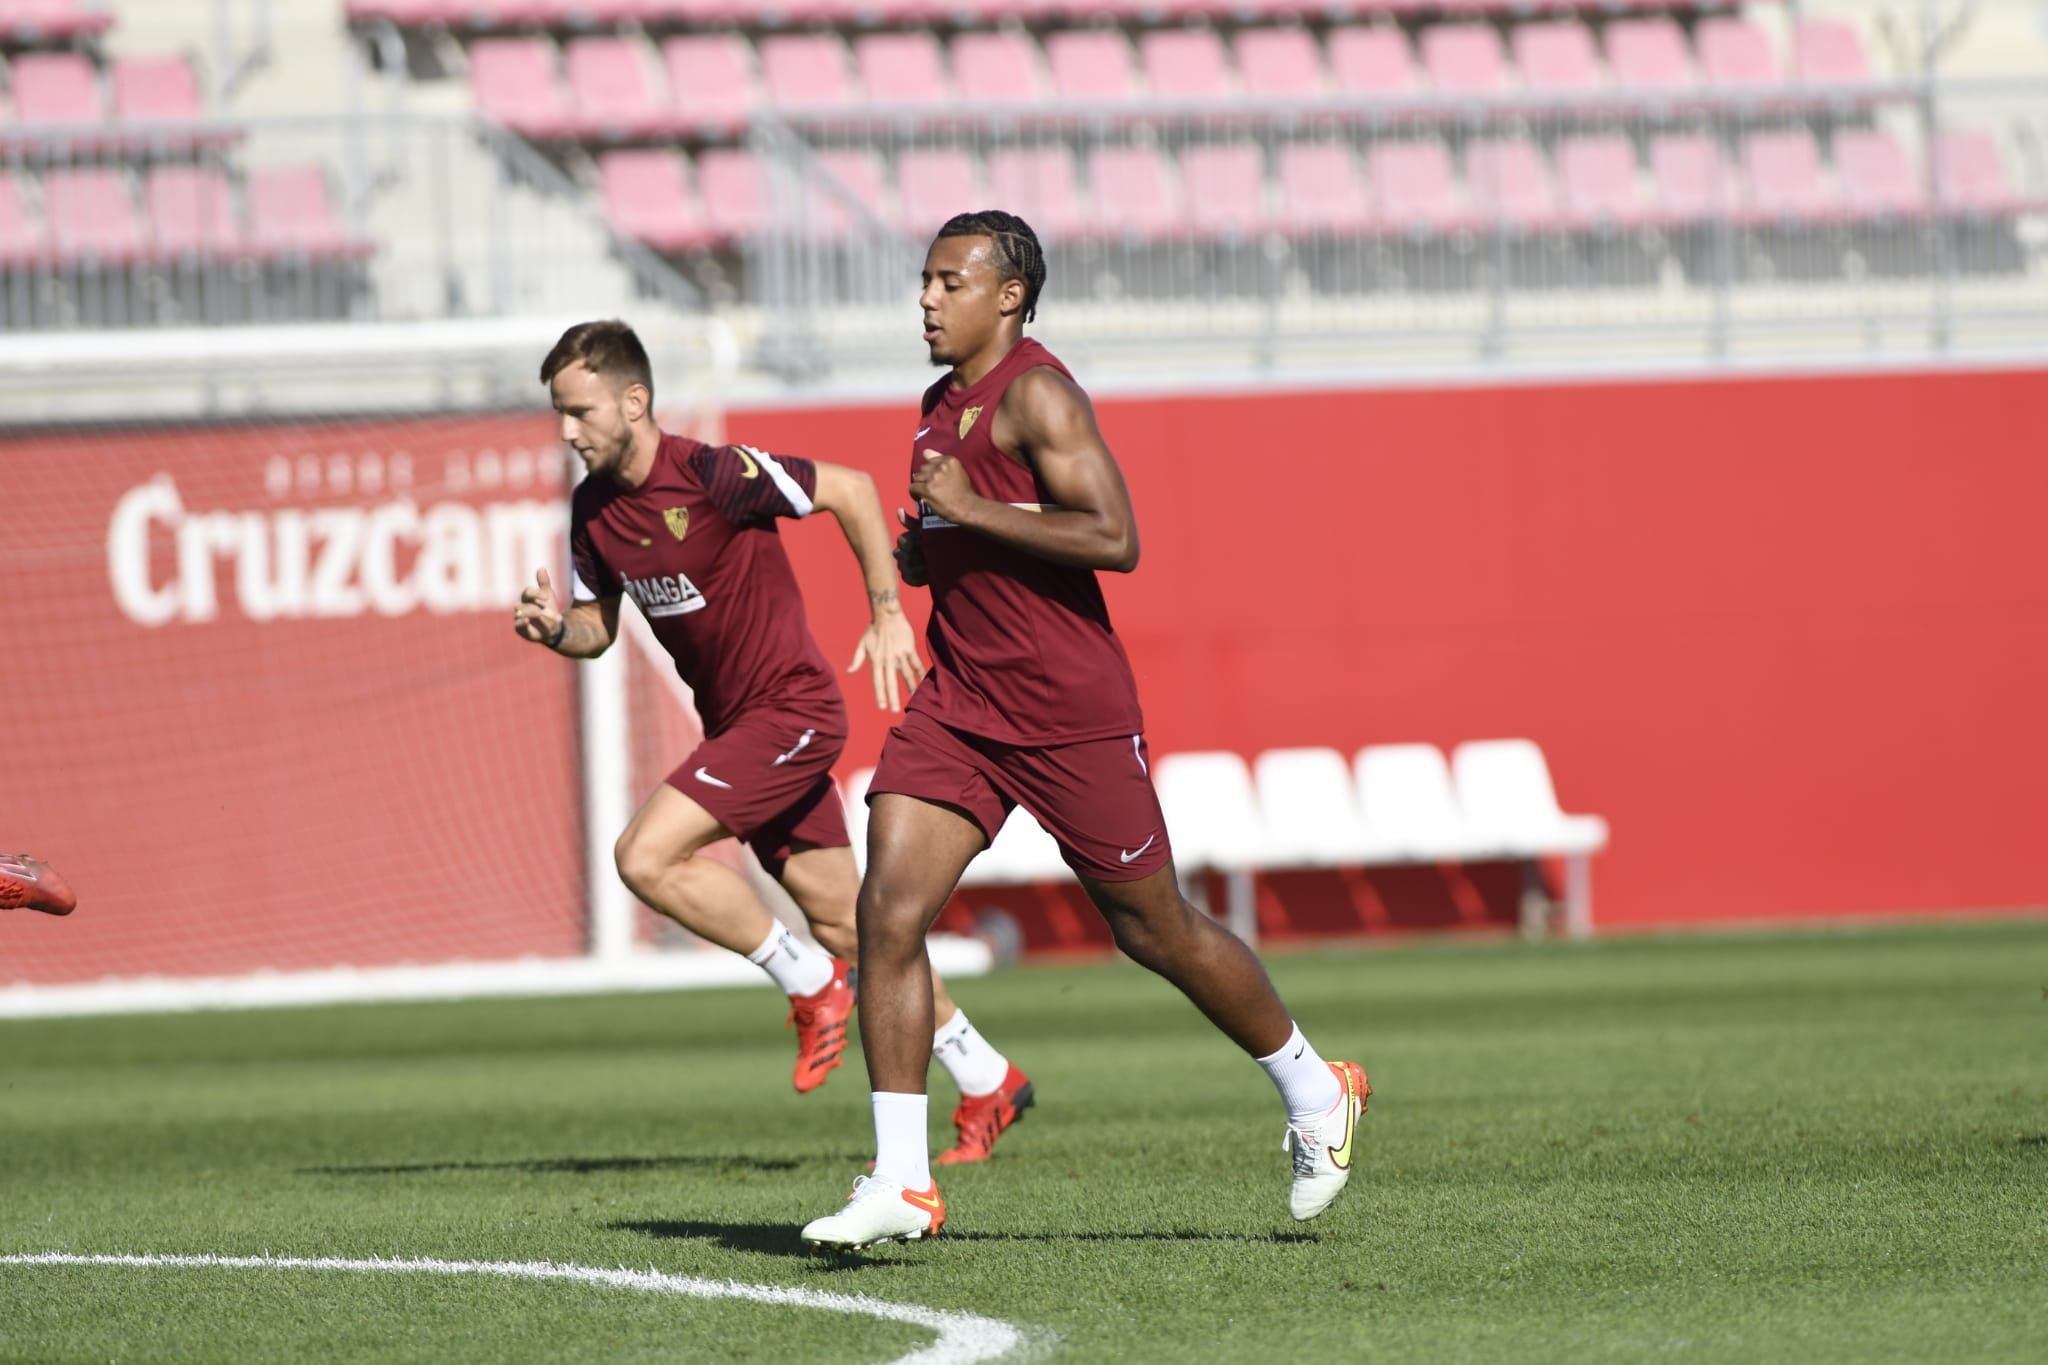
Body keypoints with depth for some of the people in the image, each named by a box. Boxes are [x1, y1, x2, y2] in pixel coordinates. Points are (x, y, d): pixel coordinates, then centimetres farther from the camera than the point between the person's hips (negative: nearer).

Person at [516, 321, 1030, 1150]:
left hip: (790, 707, -8)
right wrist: (554, 628, -10)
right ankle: (985, 1078, 21)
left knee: (646, 857, -19)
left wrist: (887, 615, -14)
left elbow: (849, 490, -14)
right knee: (841, 921, 10)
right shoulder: (593, 509, 3)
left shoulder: (711, 474, -20)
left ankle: (812, 984, -3)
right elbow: (599, 629, 13)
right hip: (734, 723, 8)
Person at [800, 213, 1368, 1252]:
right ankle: (901, 1183, -9)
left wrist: (970, 512, -23)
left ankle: (1315, 1094, 28)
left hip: (1070, 715, -8)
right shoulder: (941, 404, 14)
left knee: (1153, 930, 5)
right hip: (958, 702, 8)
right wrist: (922, 552, 10)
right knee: (888, 910, -9)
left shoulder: (1037, 394, -13)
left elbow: (1114, 540, -24)